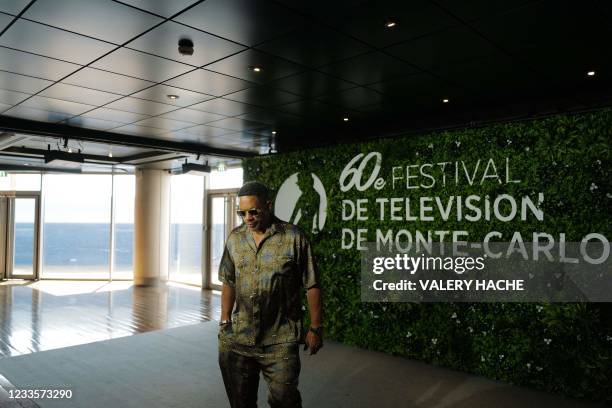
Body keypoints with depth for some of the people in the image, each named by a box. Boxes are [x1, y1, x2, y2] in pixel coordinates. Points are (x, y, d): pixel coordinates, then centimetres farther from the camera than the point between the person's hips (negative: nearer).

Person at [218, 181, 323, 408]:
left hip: (280, 341, -4)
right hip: (238, 339, 4)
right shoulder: (234, 239, 5)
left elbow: (311, 286, -5)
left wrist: (316, 328, -4)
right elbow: (228, 283, 13)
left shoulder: (294, 238, -8)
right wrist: (224, 322, 11)